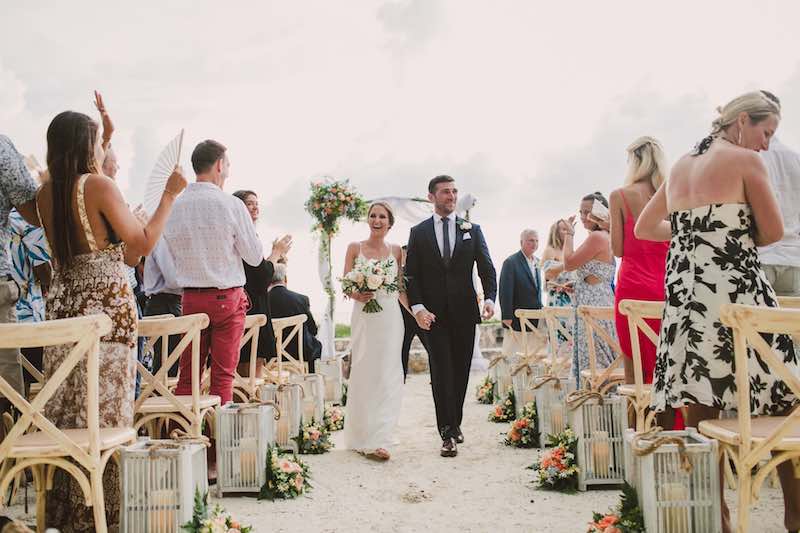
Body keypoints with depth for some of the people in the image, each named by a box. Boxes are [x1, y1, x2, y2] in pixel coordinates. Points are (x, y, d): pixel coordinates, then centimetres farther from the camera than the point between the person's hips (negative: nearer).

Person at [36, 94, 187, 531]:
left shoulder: (46, 193, 9)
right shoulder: (99, 185, -11)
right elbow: (142, 244, -10)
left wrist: (105, 138, 35)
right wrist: (169, 195, -2)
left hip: (62, 303, 7)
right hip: (107, 305, -7)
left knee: (65, 409, 13)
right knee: (105, 412, 0)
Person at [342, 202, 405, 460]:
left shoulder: (396, 250, 9)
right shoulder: (354, 248, 6)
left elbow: (400, 288, 11)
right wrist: (357, 295, -16)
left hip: (390, 318, 1)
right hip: (363, 316, -1)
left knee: (387, 376, -2)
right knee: (363, 374, 0)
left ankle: (377, 439, 4)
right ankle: (363, 436, 12)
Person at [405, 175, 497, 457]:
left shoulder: (472, 230, 8)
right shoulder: (418, 232, 5)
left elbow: (487, 268, 3)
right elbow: (411, 275, 1)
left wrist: (489, 298, -13)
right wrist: (417, 307, -12)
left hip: (465, 311, 2)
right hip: (434, 313, -1)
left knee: (461, 371, 8)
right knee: (442, 371, -4)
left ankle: (455, 422, 25)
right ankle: (447, 433, -2)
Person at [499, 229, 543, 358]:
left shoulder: (536, 262, 14)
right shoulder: (511, 262, -11)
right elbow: (505, 292, -14)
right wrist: (507, 317, -18)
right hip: (517, 318, -7)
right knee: (511, 353, -1)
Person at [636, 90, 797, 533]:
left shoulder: (679, 167, 17)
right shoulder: (745, 160, -2)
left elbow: (643, 228, 25)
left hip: (684, 293, 6)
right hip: (737, 290, -6)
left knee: (700, 407, 5)